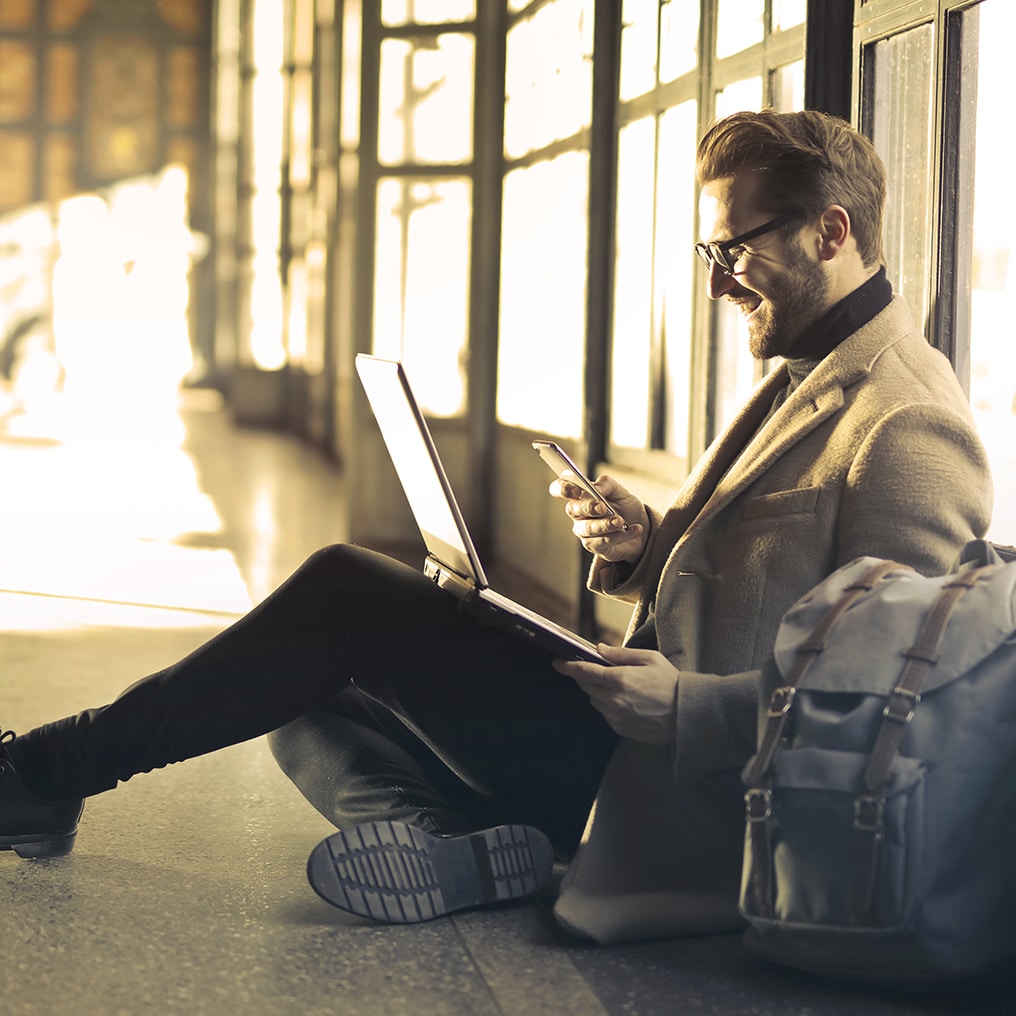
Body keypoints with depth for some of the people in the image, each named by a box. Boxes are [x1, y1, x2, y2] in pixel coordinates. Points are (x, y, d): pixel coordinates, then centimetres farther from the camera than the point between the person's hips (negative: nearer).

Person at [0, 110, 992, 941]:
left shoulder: (907, 427, -16)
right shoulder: (805, 377, 17)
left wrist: (685, 706, -26)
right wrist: (645, 545, 2)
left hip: (694, 789, -11)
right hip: (647, 739, 11)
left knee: (349, 592, -13)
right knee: (315, 713, 8)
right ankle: (458, 847, -19)